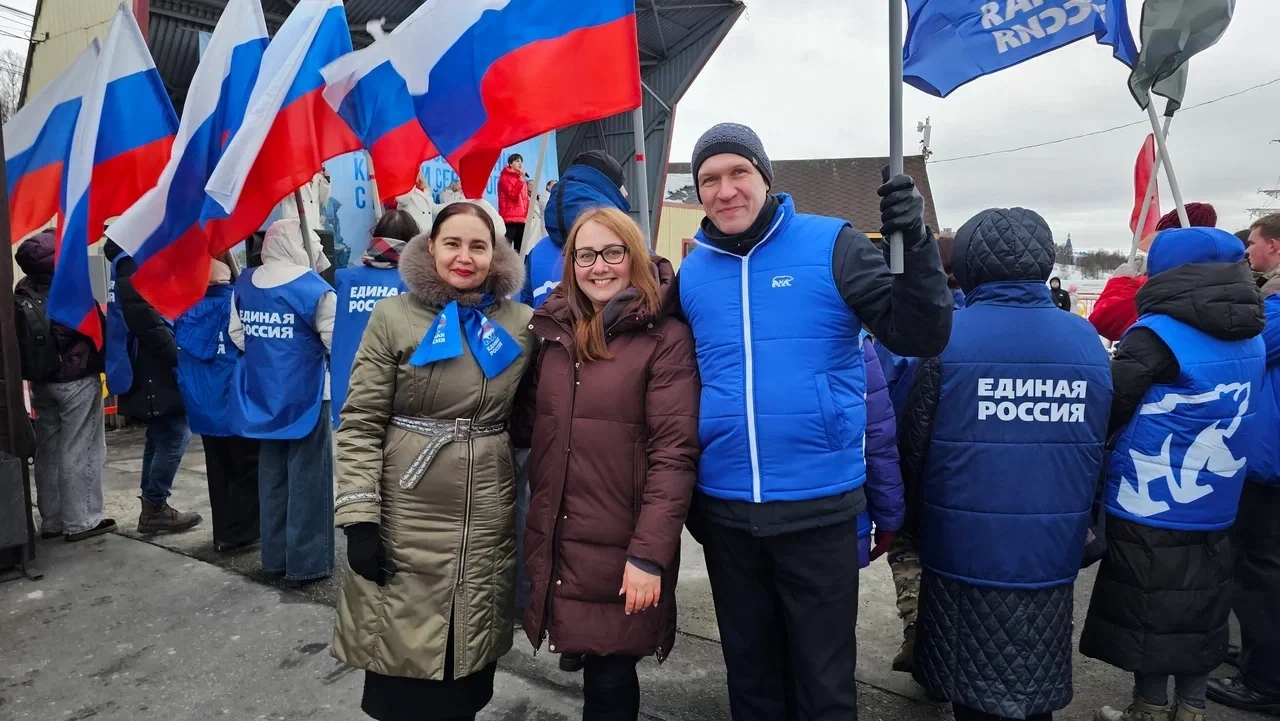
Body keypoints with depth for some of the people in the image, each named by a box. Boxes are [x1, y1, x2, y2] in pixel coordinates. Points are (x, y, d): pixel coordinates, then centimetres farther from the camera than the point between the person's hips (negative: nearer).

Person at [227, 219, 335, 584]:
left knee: (271, 475, 15)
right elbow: (337, 340, -13)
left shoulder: (245, 284, 5)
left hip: (262, 395, 6)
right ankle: (306, 562, 8)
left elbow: (236, 334, 11)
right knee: (307, 477, 2)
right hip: (304, 395, -6)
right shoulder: (312, 287, -14)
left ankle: (274, 557, 24)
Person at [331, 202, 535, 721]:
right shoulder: (394, 317, -4)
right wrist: (360, 517, -12)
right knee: (403, 664, 9)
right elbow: (359, 425, -6)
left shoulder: (522, 324, 4)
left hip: (489, 525, 3)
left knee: (468, 670, 14)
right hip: (405, 520, -2)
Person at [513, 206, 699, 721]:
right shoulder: (553, 330, 9)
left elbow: (674, 453, -14)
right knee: (595, 665, 16)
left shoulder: (665, 338, -9)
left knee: (610, 677, 6)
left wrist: (649, 554, -17)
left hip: (621, 548, -4)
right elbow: (529, 427, 14)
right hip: (554, 543, 5)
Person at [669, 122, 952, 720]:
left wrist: (914, 243, -23)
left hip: (819, 505, -3)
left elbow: (920, 336, -11)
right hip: (723, 508, 4)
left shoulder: (832, 245, -7)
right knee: (749, 671, 22)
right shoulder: (691, 272, 4)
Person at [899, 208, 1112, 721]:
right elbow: (1097, 446, 7)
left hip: (966, 551, -3)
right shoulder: (1087, 341, 0)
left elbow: (915, 447, -8)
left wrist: (919, 523, 9)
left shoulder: (948, 337, -13)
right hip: (1051, 553, 4)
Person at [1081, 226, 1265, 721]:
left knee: (1147, 614, 8)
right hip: (1215, 506, 7)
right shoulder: (1252, 337, 5)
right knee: (1199, 612, 17)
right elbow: (1230, 416, 15)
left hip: (1150, 509, -7)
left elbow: (1106, 411, -17)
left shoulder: (1156, 336, -19)